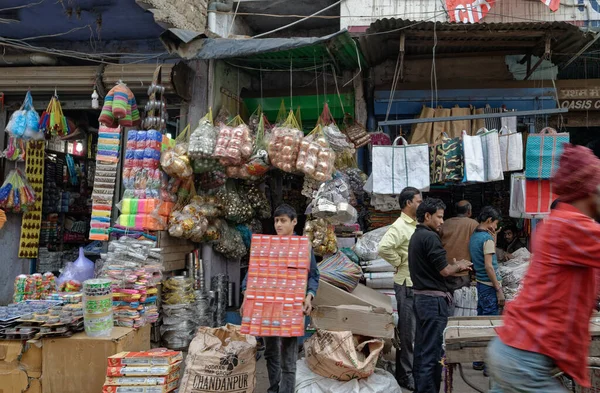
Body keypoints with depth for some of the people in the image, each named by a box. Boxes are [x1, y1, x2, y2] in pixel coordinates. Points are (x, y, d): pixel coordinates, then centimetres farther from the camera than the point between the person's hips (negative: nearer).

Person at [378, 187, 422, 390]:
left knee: (415, 330, 16)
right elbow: (383, 247, -31)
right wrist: (399, 263, -18)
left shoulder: (416, 225, 12)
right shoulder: (400, 226, -16)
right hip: (407, 285, -8)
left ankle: (414, 368, 29)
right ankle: (405, 375, 11)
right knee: (407, 331, 0)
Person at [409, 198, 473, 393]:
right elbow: (444, 270, -15)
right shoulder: (430, 237, -16)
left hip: (420, 296, 10)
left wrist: (456, 266, 12)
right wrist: (459, 266, 4)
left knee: (421, 348, 14)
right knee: (432, 352, -4)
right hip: (434, 299, -10)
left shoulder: (416, 236, 13)